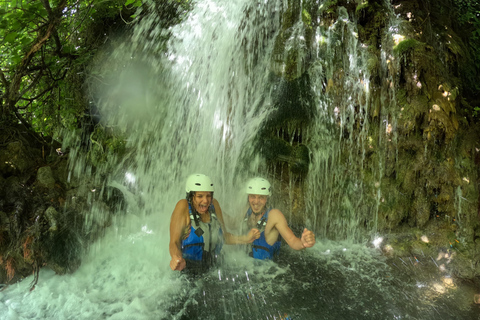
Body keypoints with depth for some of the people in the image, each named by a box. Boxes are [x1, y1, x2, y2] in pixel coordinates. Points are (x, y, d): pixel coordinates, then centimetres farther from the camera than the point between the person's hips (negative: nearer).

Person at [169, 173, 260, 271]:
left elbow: (224, 236, 9)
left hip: (212, 267, 4)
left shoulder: (214, 205, 0)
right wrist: (177, 259, -38)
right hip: (187, 270, -3)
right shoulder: (183, 207, -15)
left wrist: (245, 239, -6)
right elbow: (174, 242, -17)